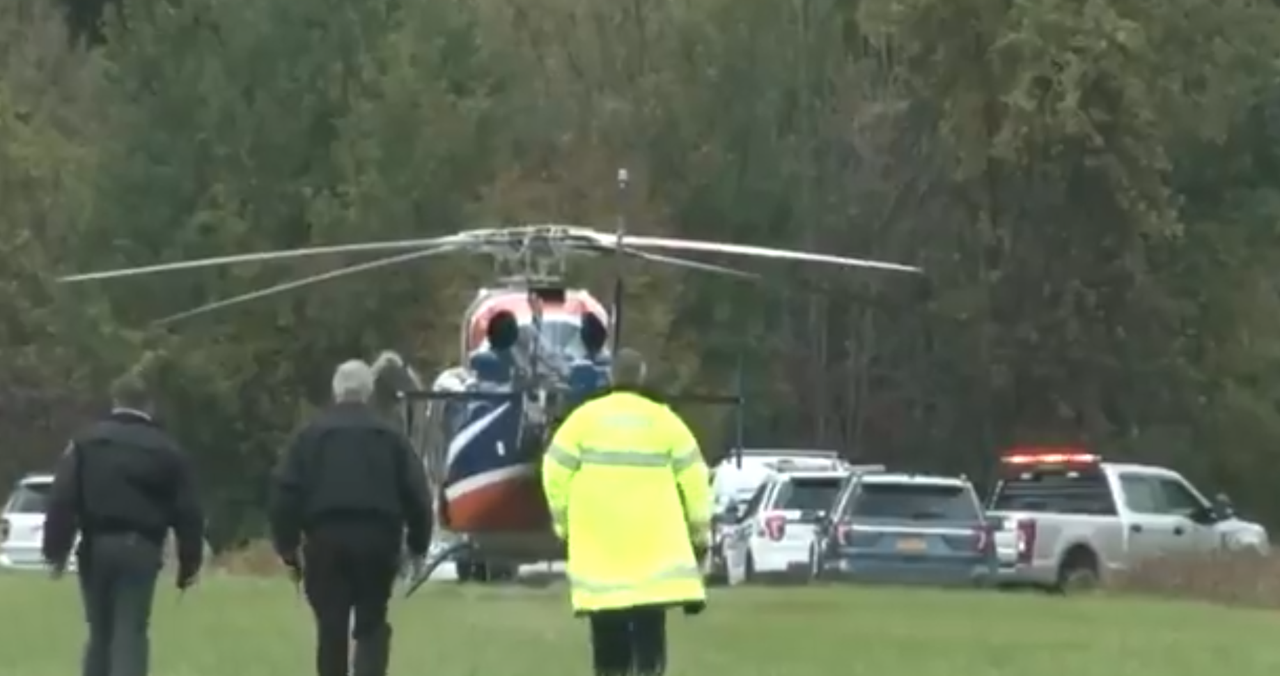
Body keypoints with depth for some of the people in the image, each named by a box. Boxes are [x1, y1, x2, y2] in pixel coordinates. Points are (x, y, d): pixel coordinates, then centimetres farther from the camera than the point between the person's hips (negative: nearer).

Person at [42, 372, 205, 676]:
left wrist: (56, 549, -1)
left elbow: (62, 499, -2)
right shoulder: (168, 450, 7)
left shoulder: (86, 442, 7)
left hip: (96, 546, 1)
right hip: (140, 549, -1)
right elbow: (188, 512, 4)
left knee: (100, 633, 14)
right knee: (131, 634, -3)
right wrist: (190, 562, 8)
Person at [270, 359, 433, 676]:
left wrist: (287, 545, 5)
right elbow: (416, 492, 4)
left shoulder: (311, 435, 8)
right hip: (377, 538, 0)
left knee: (331, 628, 8)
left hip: (327, 538, 0)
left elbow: (285, 491, 2)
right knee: (372, 626, 7)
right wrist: (418, 543, 13)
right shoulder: (390, 436, 9)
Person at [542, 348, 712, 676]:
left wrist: (563, 519, 12)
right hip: (652, 542, -1)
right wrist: (700, 525, 13)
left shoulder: (585, 417, 0)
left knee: (608, 628, 7)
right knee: (649, 626, -1)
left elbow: (556, 470, 0)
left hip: (598, 541, 1)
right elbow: (692, 475, 2)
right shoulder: (663, 420, 0)